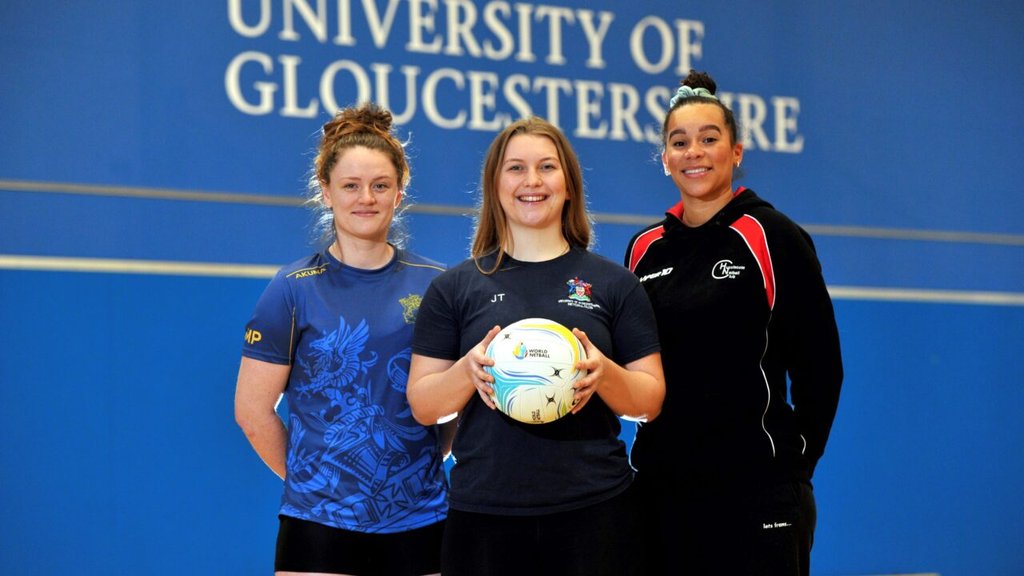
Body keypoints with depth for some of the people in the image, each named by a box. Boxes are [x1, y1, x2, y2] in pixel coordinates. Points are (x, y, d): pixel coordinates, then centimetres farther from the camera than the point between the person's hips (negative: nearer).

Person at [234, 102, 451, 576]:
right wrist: (307, 478, 2)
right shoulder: (295, 288, -2)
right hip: (321, 521, -2)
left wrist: (425, 461, 3)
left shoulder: (434, 285, 4)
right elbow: (253, 409, -1)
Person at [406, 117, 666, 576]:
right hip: (483, 513, 0)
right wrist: (468, 370, -14)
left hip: (591, 512, 0)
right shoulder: (455, 287, 7)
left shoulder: (615, 284, 6)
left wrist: (604, 373, -14)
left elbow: (650, 402, 5)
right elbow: (423, 407, 5)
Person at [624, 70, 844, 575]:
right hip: (661, 485, 4)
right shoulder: (645, 248, 8)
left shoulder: (773, 238, -5)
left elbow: (819, 366, -3)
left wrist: (794, 461, 0)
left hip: (755, 490, -4)